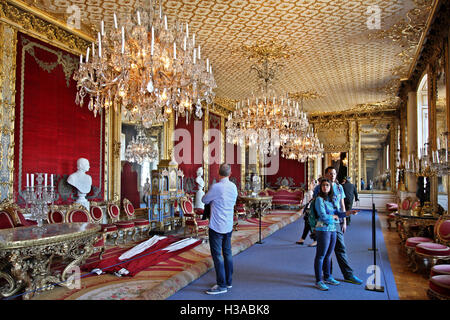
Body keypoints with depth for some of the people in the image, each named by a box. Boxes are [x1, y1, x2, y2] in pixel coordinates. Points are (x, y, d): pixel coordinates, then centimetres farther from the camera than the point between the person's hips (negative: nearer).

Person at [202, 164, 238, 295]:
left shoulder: (216, 187, -17)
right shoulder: (233, 187, 2)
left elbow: (204, 200, -3)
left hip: (217, 226, -7)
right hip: (229, 226, 7)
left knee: (217, 255, 0)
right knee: (227, 253, 15)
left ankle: (222, 285, 4)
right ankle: (228, 281, 25)